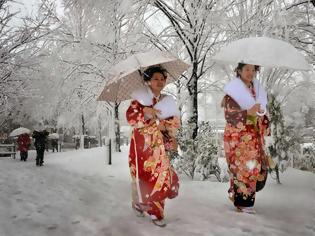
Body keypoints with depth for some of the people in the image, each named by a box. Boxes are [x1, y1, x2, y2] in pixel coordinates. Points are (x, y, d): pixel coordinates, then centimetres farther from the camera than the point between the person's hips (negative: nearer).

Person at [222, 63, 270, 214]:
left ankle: (238, 194, 26)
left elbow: (263, 113, 19)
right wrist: (248, 112, -26)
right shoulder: (232, 91, -7)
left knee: (258, 167, 6)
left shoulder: (257, 90, 13)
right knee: (242, 168, -5)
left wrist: (265, 130, 10)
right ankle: (242, 201, 9)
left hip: (254, 137, 6)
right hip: (237, 137, -6)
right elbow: (228, 115, -16)